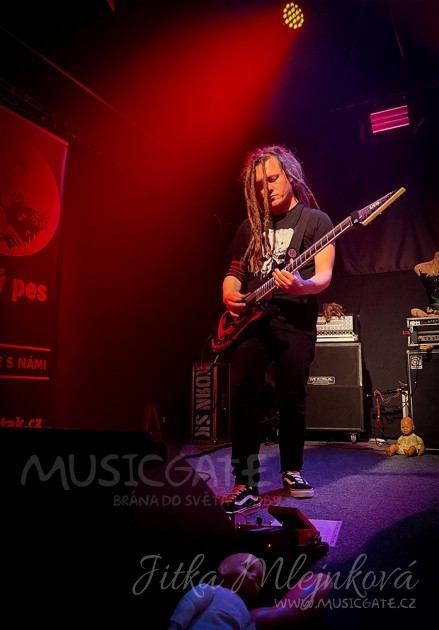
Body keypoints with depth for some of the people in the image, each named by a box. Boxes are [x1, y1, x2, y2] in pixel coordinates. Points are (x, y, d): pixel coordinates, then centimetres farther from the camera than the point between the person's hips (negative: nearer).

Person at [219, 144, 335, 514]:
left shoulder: (316, 220, 6)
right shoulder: (250, 226, 18)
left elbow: (324, 275, -4)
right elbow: (233, 272, 21)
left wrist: (302, 285, -26)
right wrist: (230, 295, -2)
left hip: (296, 322, -2)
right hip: (250, 320, 3)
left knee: (292, 400, 0)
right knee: (244, 398, -8)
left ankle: (292, 470, 24)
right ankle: (246, 484, -1)